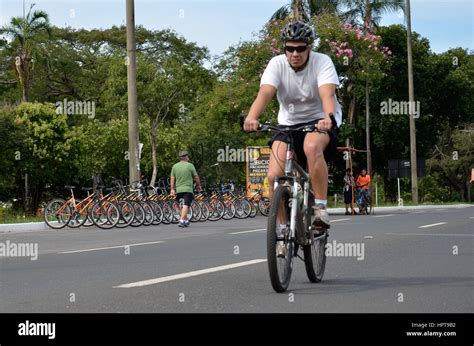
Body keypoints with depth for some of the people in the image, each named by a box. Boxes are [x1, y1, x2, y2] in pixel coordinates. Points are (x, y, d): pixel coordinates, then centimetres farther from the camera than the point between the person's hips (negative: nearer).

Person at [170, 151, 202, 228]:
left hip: (179, 189, 5)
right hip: (188, 189, -5)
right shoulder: (190, 165, -4)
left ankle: (186, 220, 23)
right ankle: (182, 220, -18)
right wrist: (199, 185, 13)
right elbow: (196, 177, 0)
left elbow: (172, 178, 5)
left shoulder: (175, 166, 7)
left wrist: (172, 189, 8)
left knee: (182, 205, 16)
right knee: (186, 205, -8)